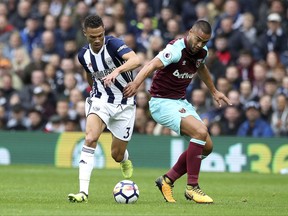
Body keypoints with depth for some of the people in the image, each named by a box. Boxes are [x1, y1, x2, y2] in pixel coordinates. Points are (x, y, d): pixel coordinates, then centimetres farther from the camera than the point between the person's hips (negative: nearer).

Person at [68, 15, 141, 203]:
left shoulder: (113, 44, -20)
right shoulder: (84, 55, -3)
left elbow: (136, 60, -39)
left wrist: (116, 71, -55)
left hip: (124, 104, -2)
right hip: (100, 101, 3)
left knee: (117, 155, 5)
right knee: (90, 138, -26)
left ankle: (125, 162, 47)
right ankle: (83, 192, -28)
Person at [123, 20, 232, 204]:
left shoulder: (202, 52, 3)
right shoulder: (176, 49, -22)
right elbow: (153, 65, -38)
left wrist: (214, 92, 36)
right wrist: (136, 83, -55)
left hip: (181, 102, 9)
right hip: (163, 103, -9)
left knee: (207, 146, 4)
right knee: (200, 132, -26)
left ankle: (167, 180, 15)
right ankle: (192, 187, -17)